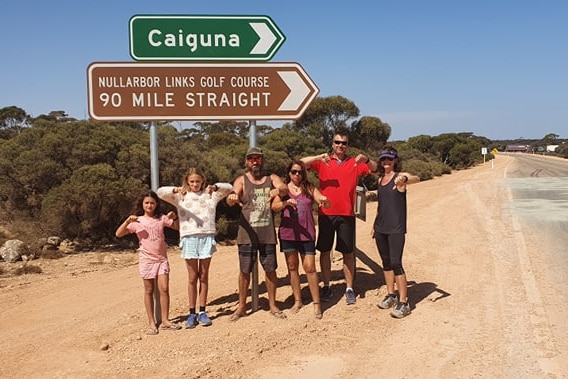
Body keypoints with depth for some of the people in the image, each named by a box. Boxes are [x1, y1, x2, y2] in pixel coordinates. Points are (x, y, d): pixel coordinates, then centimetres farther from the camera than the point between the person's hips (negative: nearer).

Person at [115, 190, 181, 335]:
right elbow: (118, 234, -6)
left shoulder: (161, 218, 3)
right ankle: (152, 323, 12)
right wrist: (127, 221, -20)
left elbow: (178, 227, 11)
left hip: (162, 259, 1)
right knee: (149, 291, 5)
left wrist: (174, 217, -9)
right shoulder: (136, 221, -1)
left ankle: (165, 321, 6)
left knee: (164, 289, -5)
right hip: (146, 260, -1)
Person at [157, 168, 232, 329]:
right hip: (189, 238, 0)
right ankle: (192, 313, 12)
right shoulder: (181, 196, 9)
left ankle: (202, 312, 15)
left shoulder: (210, 195, 10)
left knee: (204, 276, 7)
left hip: (206, 237, 1)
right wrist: (176, 190, -22)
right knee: (192, 277, 4)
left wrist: (215, 187, -19)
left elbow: (229, 187, 0)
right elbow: (160, 192, -3)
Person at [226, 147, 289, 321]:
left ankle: (272, 305, 24)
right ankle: (241, 306, 21)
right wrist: (232, 198, -40)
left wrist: (278, 190, -39)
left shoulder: (272, 178, 6)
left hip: (268, 234, 1)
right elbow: (231, 201, -15)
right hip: (247, 234, -1)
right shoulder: (241, 180, 1)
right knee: (244, 271, 6)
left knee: (270, 270, 9)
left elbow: (285, 189, -14)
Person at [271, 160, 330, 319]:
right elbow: (274, 206, -10)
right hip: (287, 233, 2)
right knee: (292, 267, 10)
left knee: (310, 267, -3)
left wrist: (324, 201, -27)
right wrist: (286, 202, -30)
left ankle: (316, 303, 3)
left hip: (306, 233, -1)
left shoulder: (309, 188, 3)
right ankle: (297, 301, 22)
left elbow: (327, 205, -4)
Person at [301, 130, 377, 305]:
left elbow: (376, 169, 1)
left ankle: (349, 289, 13)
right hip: (326, 214, 0)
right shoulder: (322, 162, 4)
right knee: (325, 251, 7)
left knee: (348, 252, 5)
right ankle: (326, 287, 18)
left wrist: (366, 160, -19)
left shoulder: (355, 163, 6)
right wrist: (318, 157, -22)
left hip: (347, 215, 0)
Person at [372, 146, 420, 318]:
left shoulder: (400, 176, -8)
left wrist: (405, 179, -52)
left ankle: (403, 302, -4)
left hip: (396, 228, -7)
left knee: (396, 263, -10)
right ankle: (391, 295, 26)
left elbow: (416, 178, -31)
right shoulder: (380, 179, 12)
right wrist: (375, 224, 20)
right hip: (381, 228, 7)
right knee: (386, 263, 13)